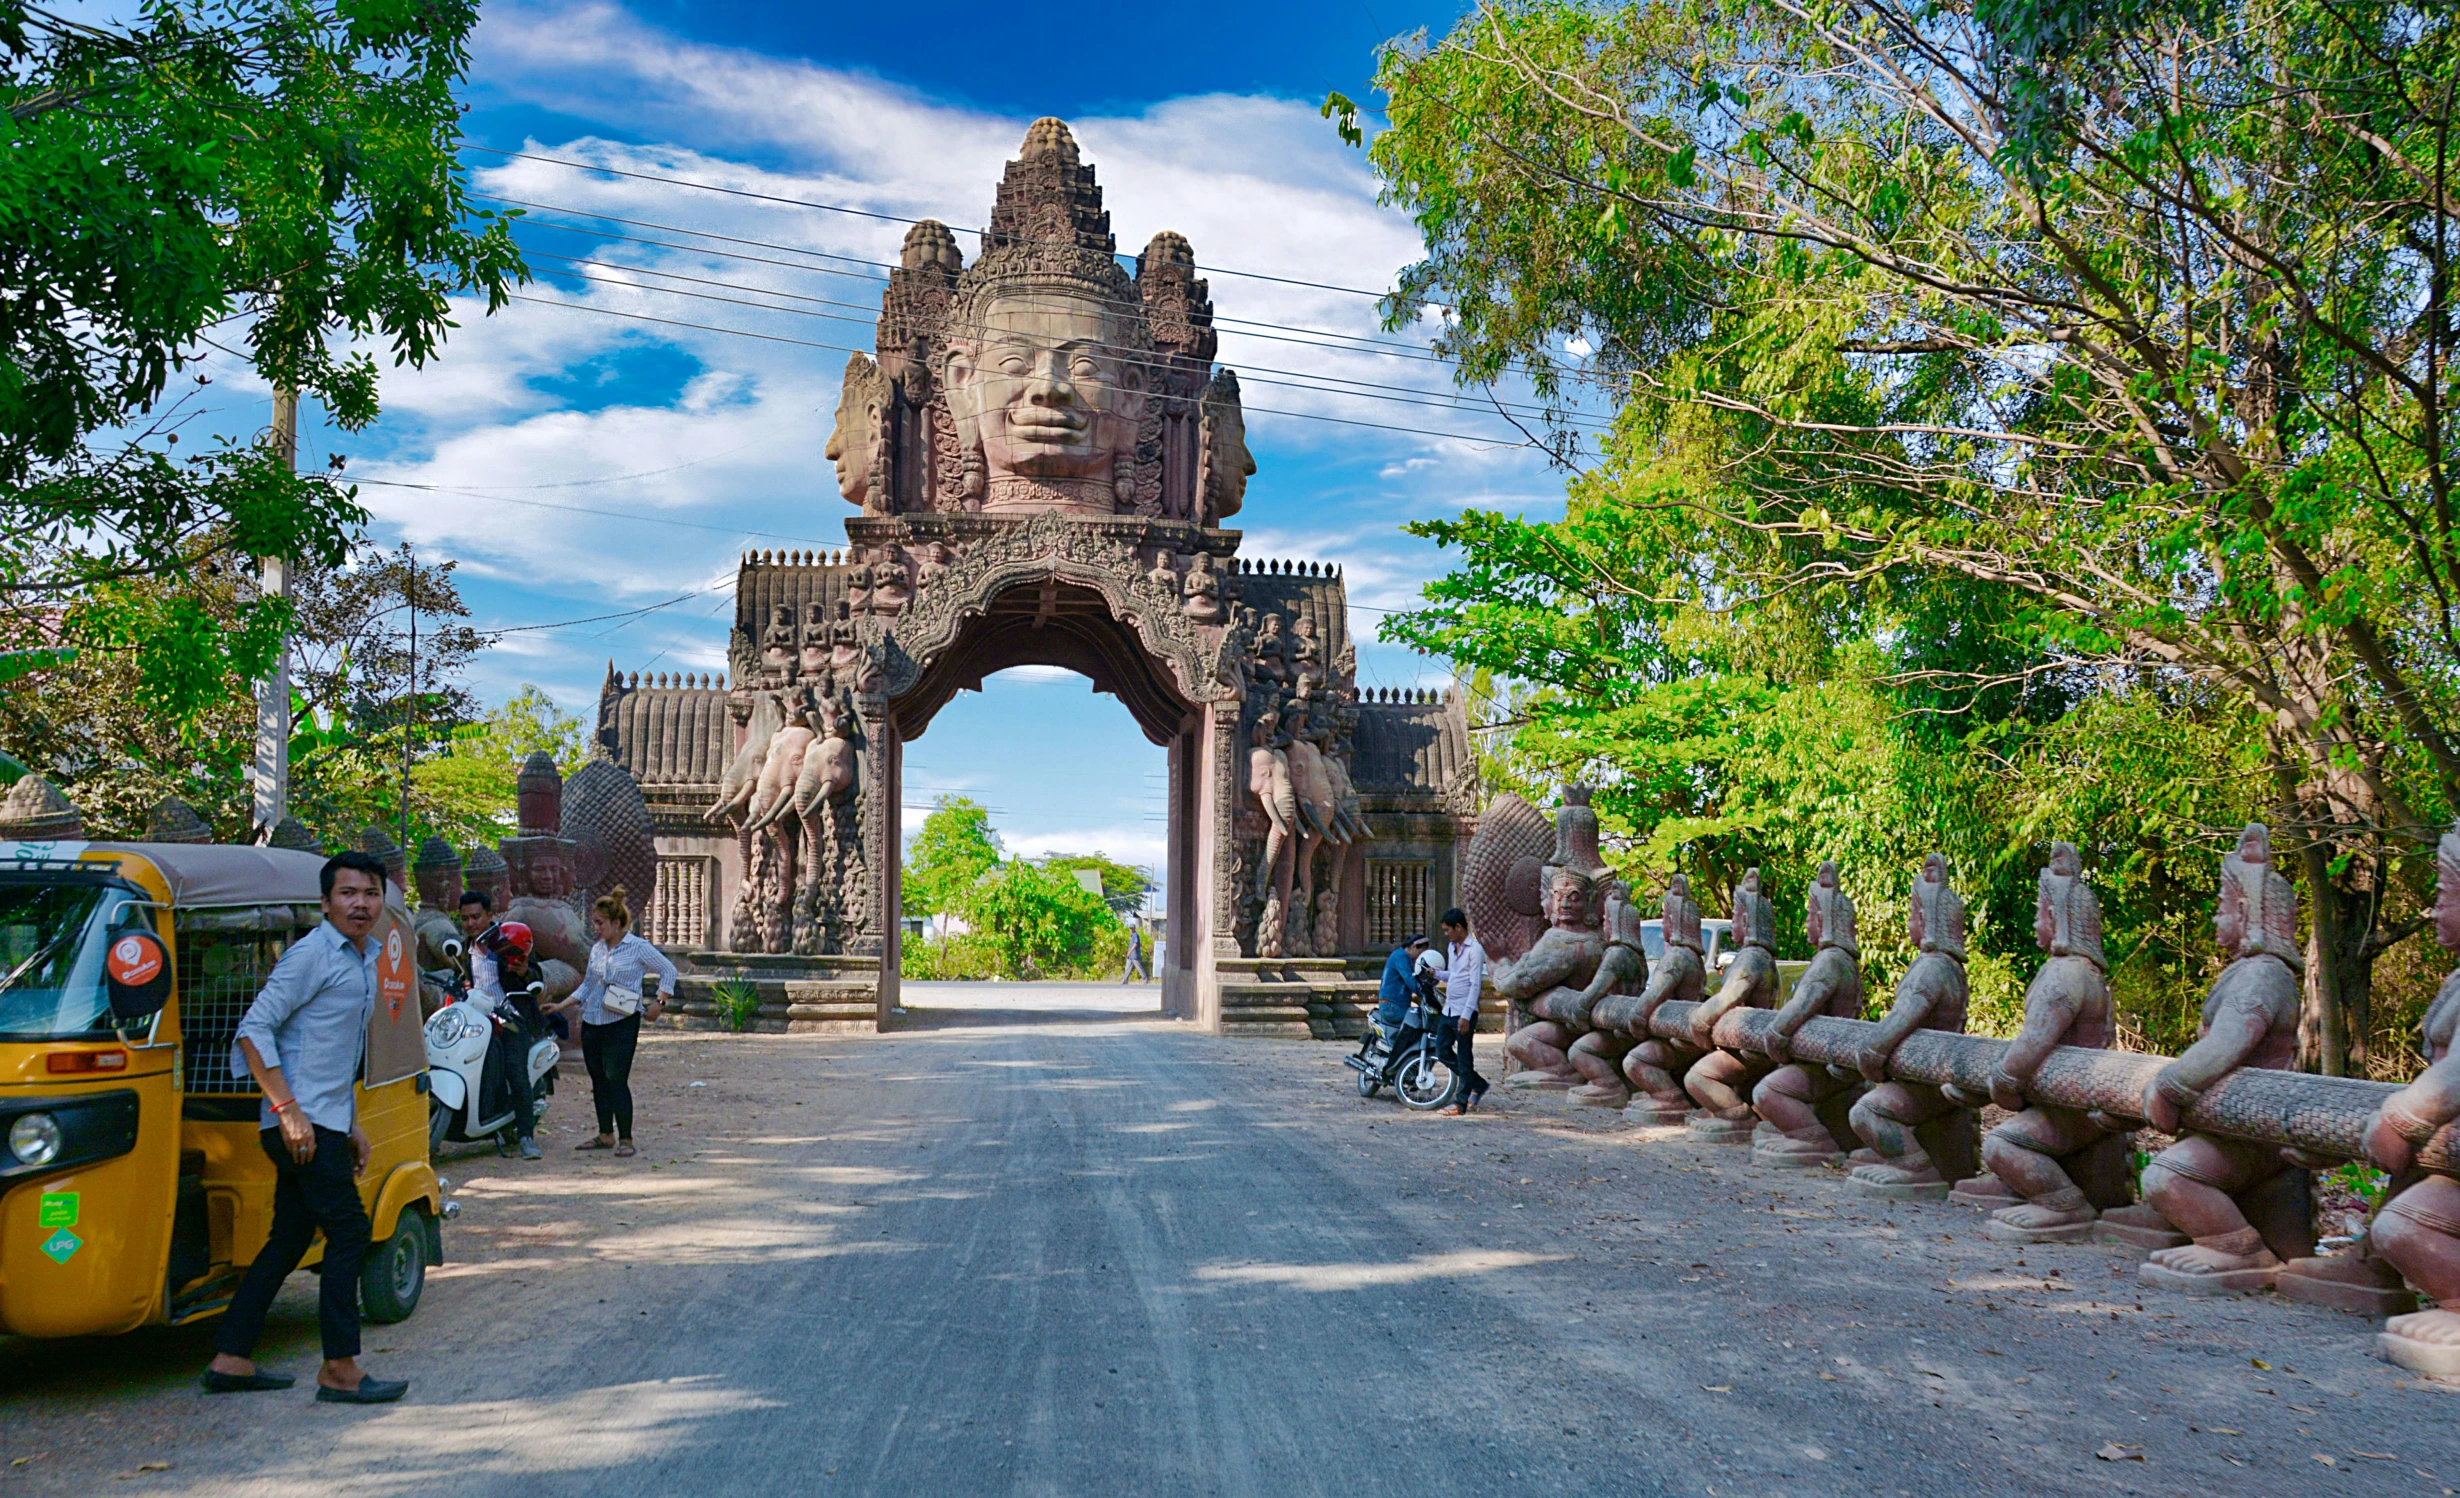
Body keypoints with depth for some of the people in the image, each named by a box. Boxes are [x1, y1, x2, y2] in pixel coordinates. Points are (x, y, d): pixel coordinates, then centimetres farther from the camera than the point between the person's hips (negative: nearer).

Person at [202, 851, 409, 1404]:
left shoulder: (364, 960, 16)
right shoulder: (312, 954, -11)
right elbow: (254, 1030, -16)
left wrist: (352, 1125, 23)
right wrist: (287, 1109, -21)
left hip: (326, 1124, 9)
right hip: (301, 1123, -9)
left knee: (289, 1239, 12)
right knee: (348, 1230, -8)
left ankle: (231, 1359, 20)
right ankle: (340, 1369, -3)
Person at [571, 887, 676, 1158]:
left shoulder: (638, 948, -6)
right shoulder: (596, 948, 11)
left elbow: (669, 971, 1)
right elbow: (588, 984, 20)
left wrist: (659, 1002, -6)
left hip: (622, 1024, -6)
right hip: (592, 1022, 6)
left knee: (616, 1080, -10)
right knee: (598, 1080, 10)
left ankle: (625, 1138, -3)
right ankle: (606, 1135, 21)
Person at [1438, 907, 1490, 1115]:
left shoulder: (1474, 950, -13)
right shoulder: (1451, 947, 13)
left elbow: (1475, 985, -17)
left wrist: (1466, 1016, -21)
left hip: (1464, 1012, -9)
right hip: (1449, 1010, 9)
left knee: (1464, 1057, -2)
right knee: (1444, 1052, 10)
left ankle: (1462, 1102, 5)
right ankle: (1478, 1085, 23)